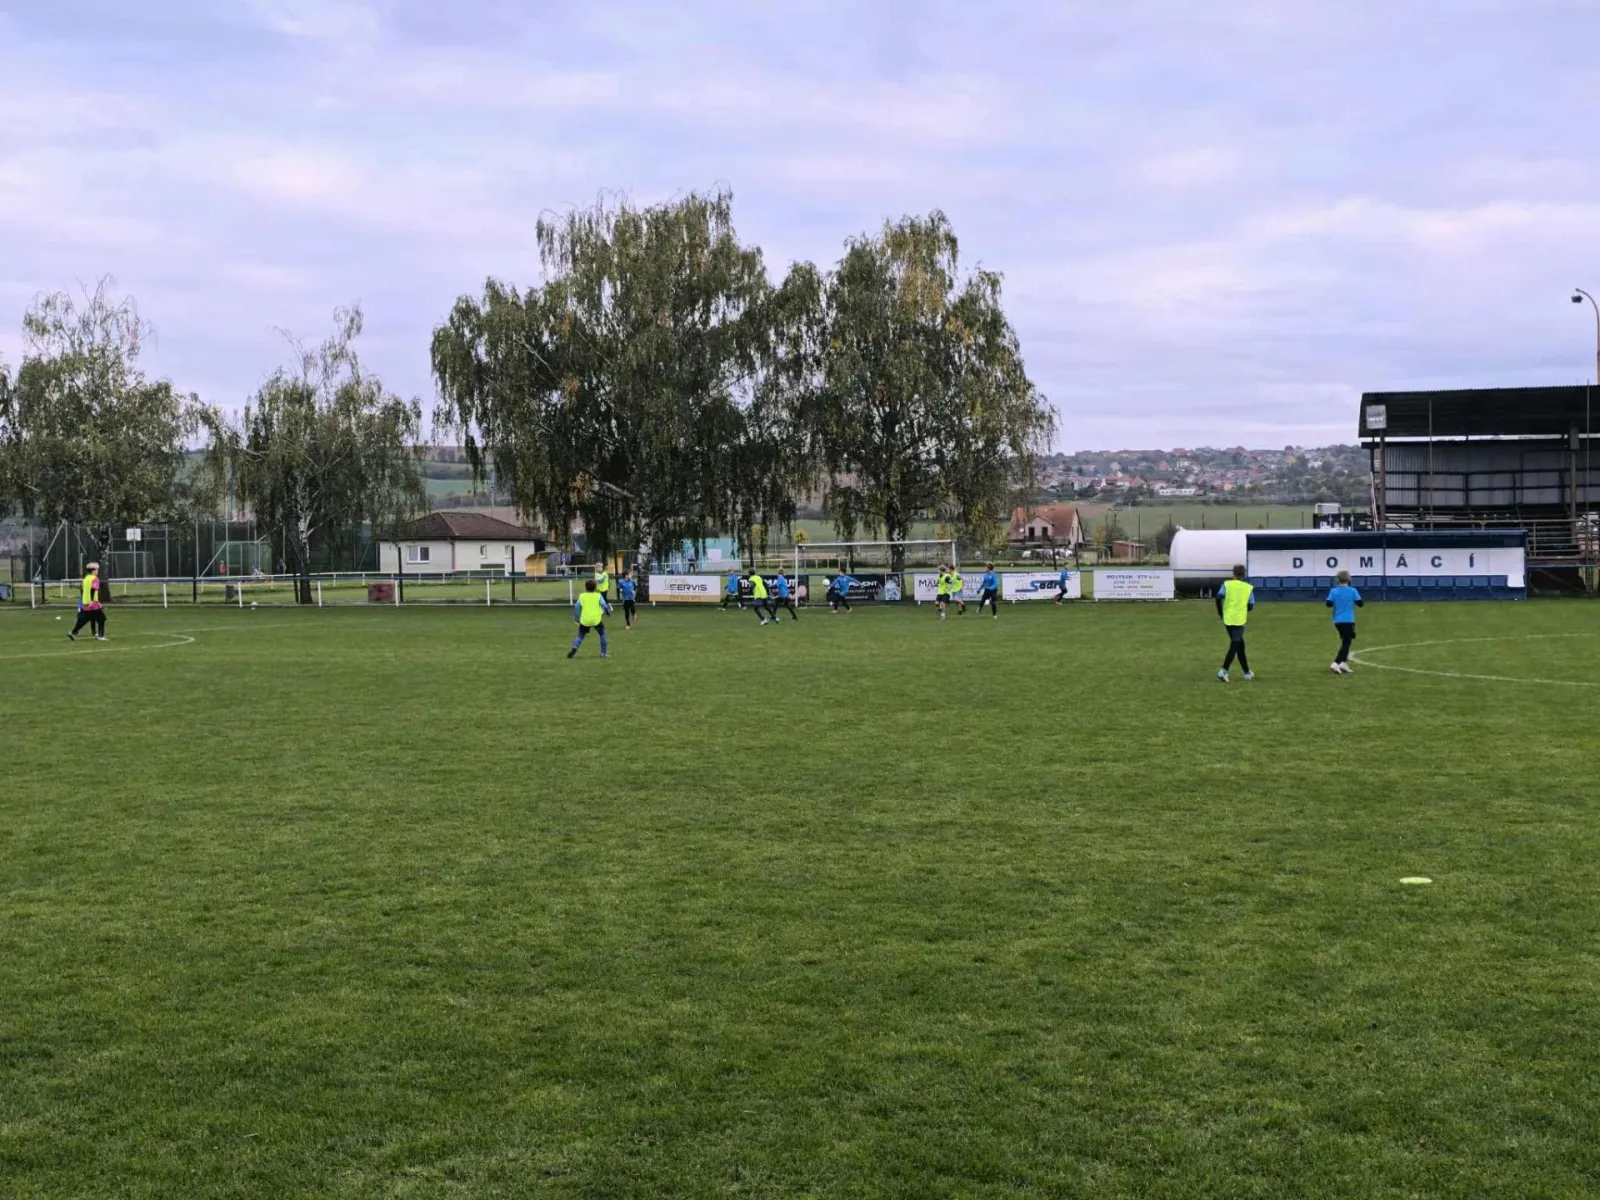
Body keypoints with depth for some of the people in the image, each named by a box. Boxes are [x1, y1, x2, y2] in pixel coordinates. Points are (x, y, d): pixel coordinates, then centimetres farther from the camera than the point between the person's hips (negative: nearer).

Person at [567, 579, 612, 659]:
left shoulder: (582, 596, 3)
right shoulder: (598, 596, 1)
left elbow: (577, 607, 2)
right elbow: (604, 606, -2)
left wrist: (576, 618, 13)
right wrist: (608, 613, 17)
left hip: (585, 620, 1)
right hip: (596, 620, -1)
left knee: (580, 636, 10)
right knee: (602, 634, 20)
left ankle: (574, 648, -18)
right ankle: (604, 653, 17)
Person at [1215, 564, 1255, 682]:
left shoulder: (1227, 584, 2)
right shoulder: (1249, 587, 2)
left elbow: (1219, 598, -9)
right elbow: (1251, 605, 3)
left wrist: (1221, 613, 4)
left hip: (1228, 619, 3)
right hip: (1240, 619, -3)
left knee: (1239, 645, 15)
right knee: (1235, 646, -2)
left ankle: (1247, 673, 21)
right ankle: (1223, 671, -19)